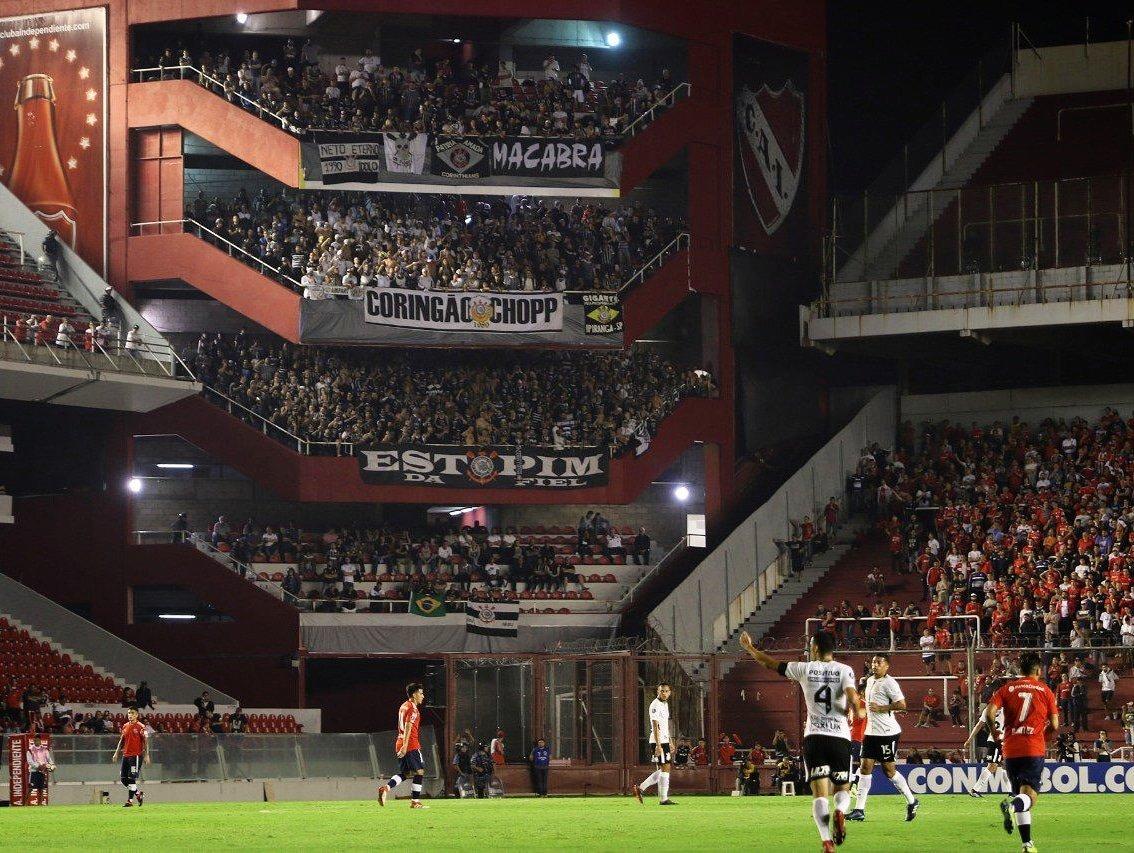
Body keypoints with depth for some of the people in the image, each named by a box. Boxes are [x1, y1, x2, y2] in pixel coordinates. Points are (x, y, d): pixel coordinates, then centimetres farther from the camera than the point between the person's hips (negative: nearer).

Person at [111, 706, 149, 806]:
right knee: (124, 779, 7)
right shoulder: (125, 726, 13)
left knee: (132, 779, -9)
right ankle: (138, 793, 23)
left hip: (136, 756, -7)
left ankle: (130, 800, -5)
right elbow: (122, 741, 20)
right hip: (126, 755, 7)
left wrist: (146, 755, -15)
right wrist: (116, 753, 15)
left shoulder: (140, 727, -7)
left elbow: (145, 741, -8)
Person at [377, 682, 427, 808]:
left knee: (404, 773, 11)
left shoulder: (404, 706, 18)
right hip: (411, 745, -9)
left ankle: (386, 788, -10)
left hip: (401, 744, 9)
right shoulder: (412, 708, -11)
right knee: (419, 771, 0)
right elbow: (408, 727, -20)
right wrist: (405, 745, -26)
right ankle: (415, 801, -1)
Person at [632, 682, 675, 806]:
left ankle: (640, 789, 17)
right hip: (658, 741, -10)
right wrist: (658, 745, -23)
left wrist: (670, 743, 24)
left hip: (664, 740, 10)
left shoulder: (665, 704, 17)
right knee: (665, 768, -8)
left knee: (662, 770, 11)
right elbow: (655, 726, -18)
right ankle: (663, 799, -5)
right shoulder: (655, 705, -12)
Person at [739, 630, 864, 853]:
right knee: (842, 788, 15)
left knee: (820, 793, -3)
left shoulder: (805, 669, 5)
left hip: (814, 736, 0)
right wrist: (857, 711, 6)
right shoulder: (844, 670, 1)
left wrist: (750, 648, 30)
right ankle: (840, 811, -20)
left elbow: (770, 664, 14)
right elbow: (852, 697, -16)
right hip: (840, 735, 0)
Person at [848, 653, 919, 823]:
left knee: (889, 769, -1)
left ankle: (912, 802, 17)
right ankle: (859, 810, -1)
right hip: (871, 731, 8)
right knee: (865, 768, 1)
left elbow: (901, 705, -19)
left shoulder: (889, 683, -13)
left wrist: (880, 708, -21)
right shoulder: (870, 681, 15)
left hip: (887, 732, -8)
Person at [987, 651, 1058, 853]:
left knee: (1020, 794, 14)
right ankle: (1012, 804, -44)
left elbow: (989, 712, -6)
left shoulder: (1007, 689, 7)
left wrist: (994, 731, 13)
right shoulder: (1045, 690, 5)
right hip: (1035, 749, -3)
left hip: (1011, 749, 3)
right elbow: (1055, 725, 2)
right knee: (1029, 797, -9)